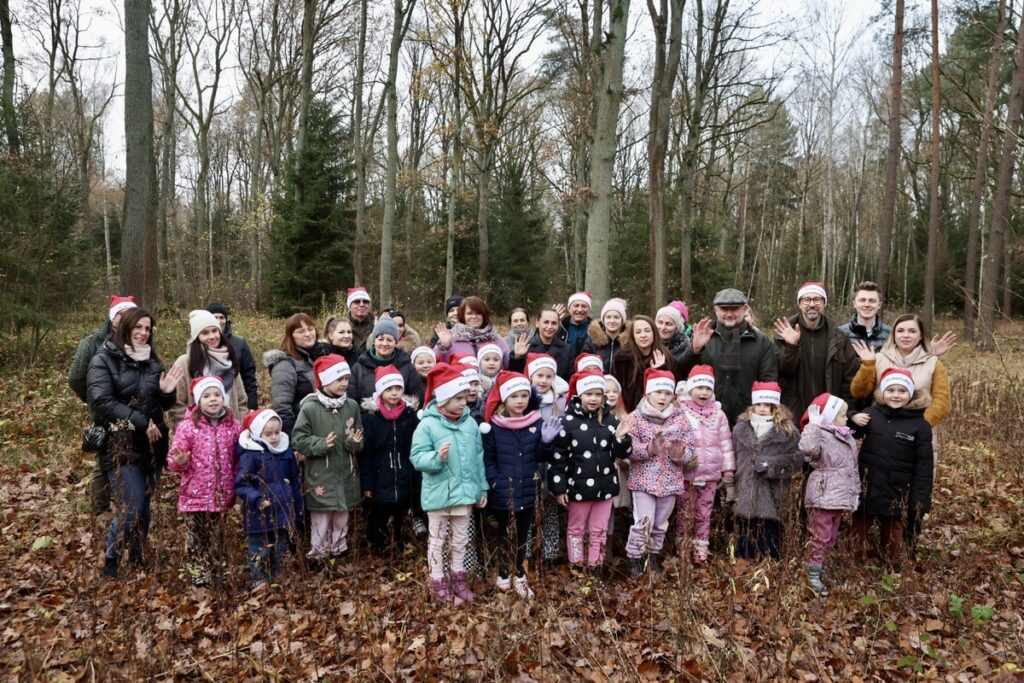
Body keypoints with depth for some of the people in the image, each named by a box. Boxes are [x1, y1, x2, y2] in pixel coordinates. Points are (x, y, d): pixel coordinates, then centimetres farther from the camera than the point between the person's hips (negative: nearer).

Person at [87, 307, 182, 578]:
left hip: (151, 445, 5)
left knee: (144, 506, 11)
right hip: (120, 446, -5)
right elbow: (102, 402, -16)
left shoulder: (152, 362, 12)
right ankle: (110, 558, 14)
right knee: (132, 507, -9)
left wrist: (167, 392, -6)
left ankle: (137, 557, 28)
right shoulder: (104, 360, -5)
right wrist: (141, 422, -20)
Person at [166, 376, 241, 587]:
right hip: (194, 495, -3)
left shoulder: (234, 426, 2)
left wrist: (237, 487, 7)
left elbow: (239, 459, 11)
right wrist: (179, 462, -28)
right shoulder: (187, 426, -7)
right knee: (196, 539, 6)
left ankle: (217, 578, 29)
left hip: (222, 496, 3)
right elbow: (173, 460, -5)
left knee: (216, 538, 16)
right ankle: (199, 579, 18)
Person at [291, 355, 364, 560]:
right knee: (321, 522, 3)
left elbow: (359, 440, 8)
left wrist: (354, 443, -13)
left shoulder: (352, 406, 1)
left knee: (341, 520, 17)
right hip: (320, 476, -4)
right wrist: (321, 445, -23)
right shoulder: (309, 408, -13)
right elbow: (298, 440, -10)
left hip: (346, 474, 4)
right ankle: (317, 557, 18)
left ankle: (340, 554, 33)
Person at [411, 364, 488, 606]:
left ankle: (458, 579, 34)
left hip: (464, 492, 4)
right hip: (438, 494, -4)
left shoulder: (470, 423, 0)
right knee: (438, 540, 11)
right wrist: (437, 457, -34)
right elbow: (417, 458, -15)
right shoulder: (428, 424, -14)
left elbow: (478, 458, 7)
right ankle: (439, 583, 25)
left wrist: (482, 488, 9)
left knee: (460, 540, 18)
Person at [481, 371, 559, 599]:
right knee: (504, 534, 15)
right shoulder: (494, 425, -10)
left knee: (523, 534, 15)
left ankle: (519, 576, 32)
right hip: (502, 492, -2)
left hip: (528, 491, 2)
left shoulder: (537, 423, -3)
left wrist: (546, 442, -15)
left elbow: (542, 458, 3)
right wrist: (494, 482, -15)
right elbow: (487, 458, -5)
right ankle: (504, 573, 34)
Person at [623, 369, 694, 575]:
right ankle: (635, 558, 12)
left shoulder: (680, 418, 3)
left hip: (670, 481, 4)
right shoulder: (636, 417, -7)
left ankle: (654, 554, 36)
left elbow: (689, 448, 2)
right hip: (644, 479, -4)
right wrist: (649, 448, -29)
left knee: (661, 523, 17)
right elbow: (629, 449, -14)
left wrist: (680, 454, -19)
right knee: (643, 522, -6)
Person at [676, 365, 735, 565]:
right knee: (685, 516, 6)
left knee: (704, 516, 12)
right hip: (686, 474, -3)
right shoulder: (680, 412, -7)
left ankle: (701, 555, 21)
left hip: (711, 475, 3)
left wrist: (728, 475, 6)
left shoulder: (718, 414, 6)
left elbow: (726, 445, 7)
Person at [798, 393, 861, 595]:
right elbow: (807, 448, -38)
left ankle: (820, 567, 31)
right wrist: (813, 424, -31)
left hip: (840, 495, 8)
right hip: (823, 495, -8)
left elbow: (853, 468, 20)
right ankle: (813, 574, 7)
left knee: (831, 537, 17)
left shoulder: (848, 438, 14)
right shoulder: (821, 436, -14)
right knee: (821, 536, -3)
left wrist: (856, 491, 19)